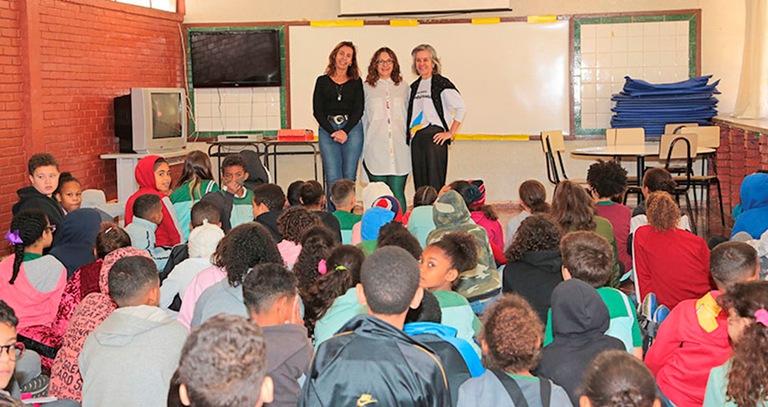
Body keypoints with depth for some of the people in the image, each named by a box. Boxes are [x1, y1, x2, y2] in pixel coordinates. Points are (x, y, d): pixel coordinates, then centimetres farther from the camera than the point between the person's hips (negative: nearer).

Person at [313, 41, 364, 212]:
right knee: (333, 179, -8)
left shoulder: (356, 82, 12)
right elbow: (317, 111, 4)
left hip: (352, 129, 1)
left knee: (349, 178, -3)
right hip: (327, 130, -1)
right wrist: (332, 132, -8)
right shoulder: (322, 81, 10)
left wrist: (345, 131, -9)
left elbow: (359, 110, 4)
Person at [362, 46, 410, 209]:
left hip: (399, 149, 1)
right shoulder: (366, 88, 8)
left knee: (397, 193, -3)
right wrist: (361, 147, 5)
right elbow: (361, 118, 10)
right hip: (375, 149, -1)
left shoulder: (403, 87, 13)